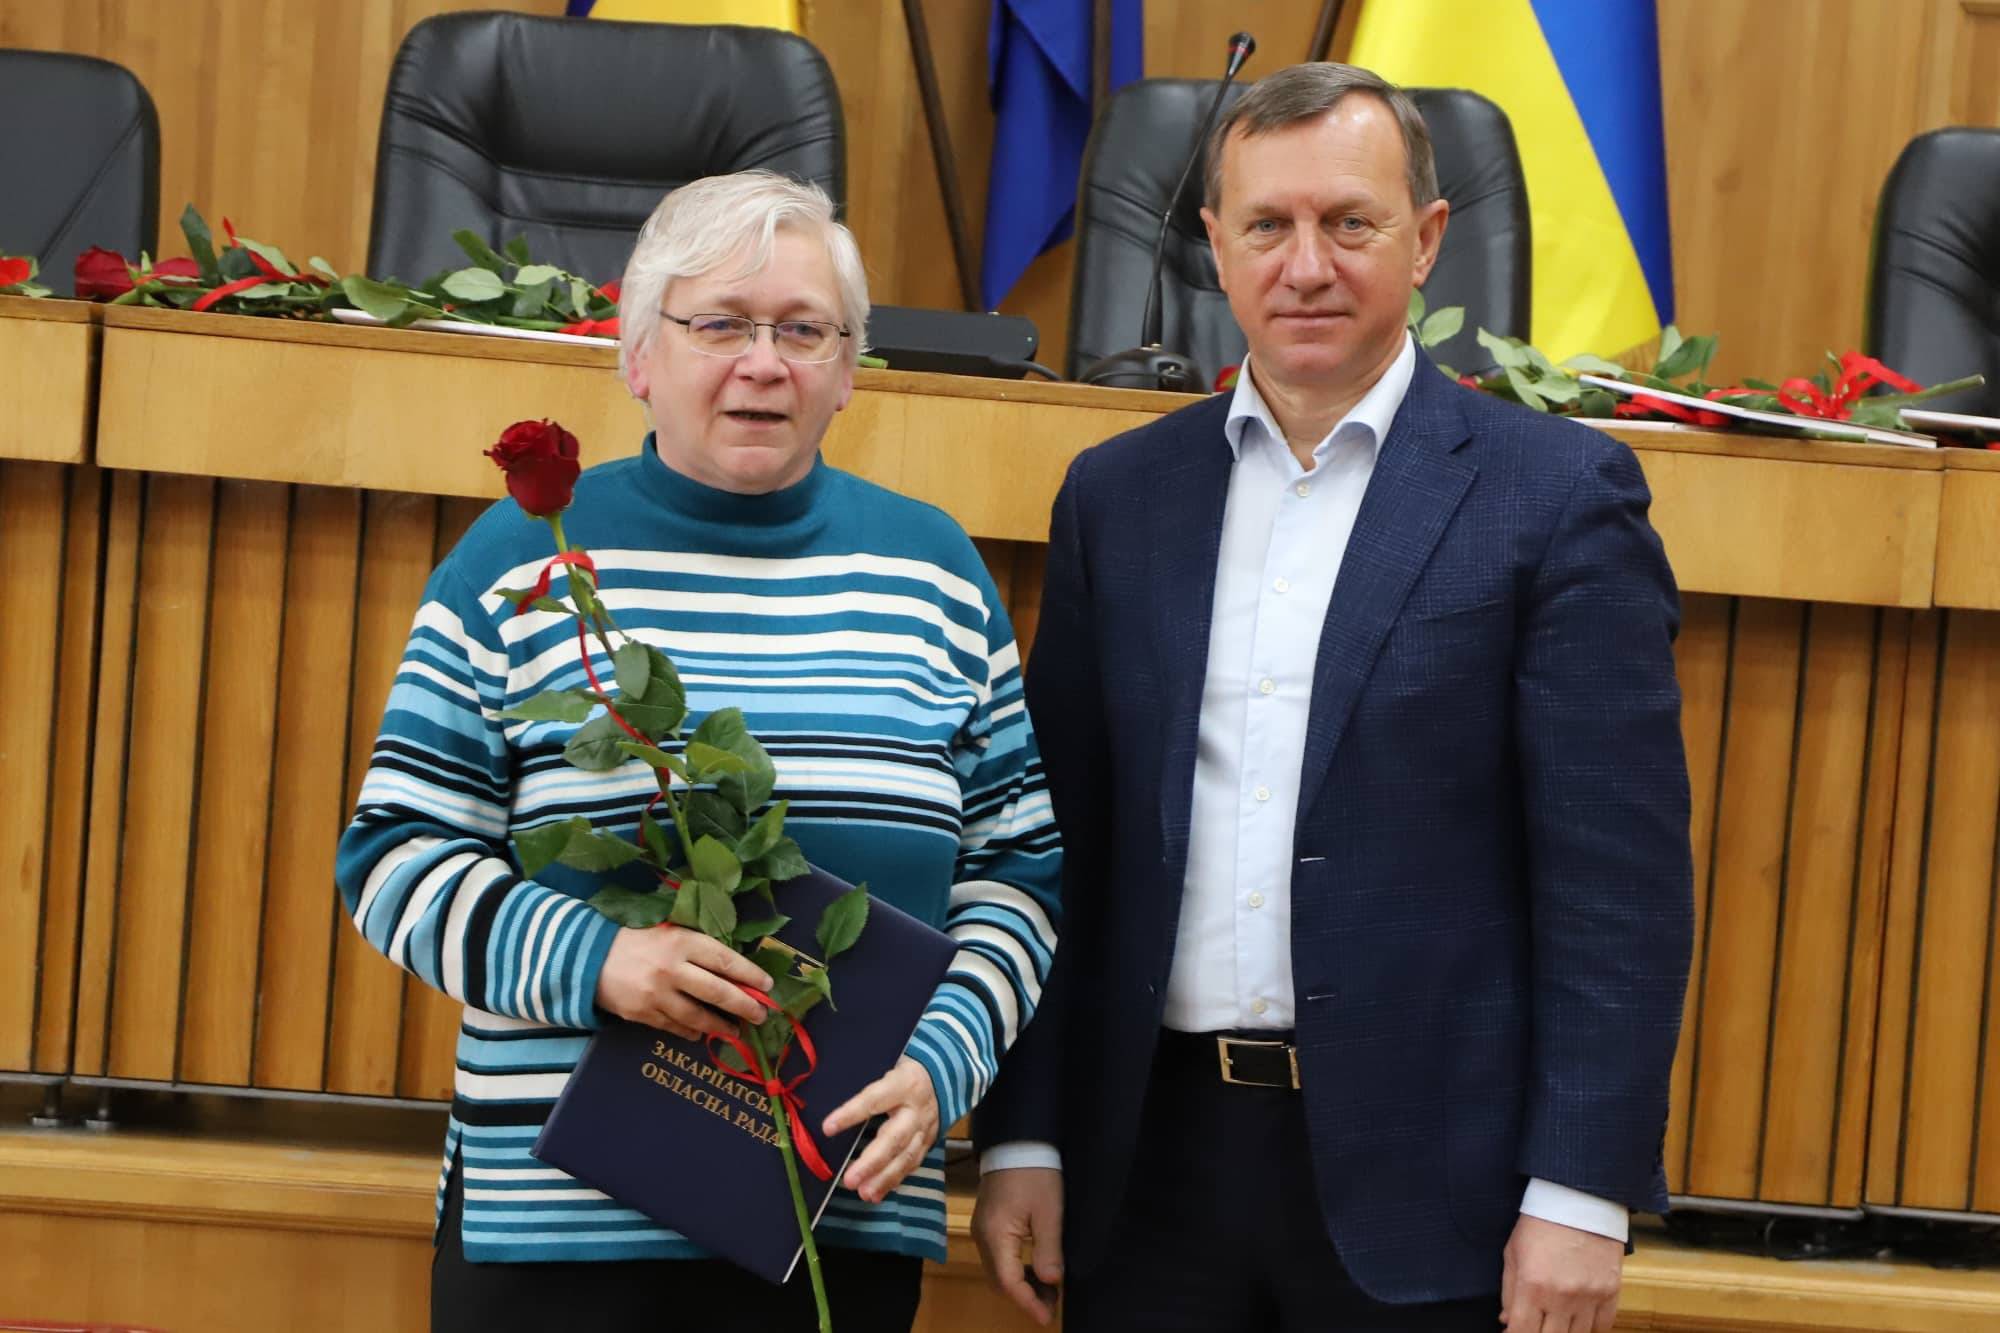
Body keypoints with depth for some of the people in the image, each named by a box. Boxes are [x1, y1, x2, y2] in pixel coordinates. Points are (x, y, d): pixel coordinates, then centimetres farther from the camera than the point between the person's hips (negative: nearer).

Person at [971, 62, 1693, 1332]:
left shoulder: (1558, 494, -3)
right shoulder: (1117, 495, 9)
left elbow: (1620, 878, -7)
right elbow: (1060, 850, 10)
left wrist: (1583, 1194, -12)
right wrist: (1022, 1134, 5)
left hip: (1424, 1177, -3)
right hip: (1154, 1160, 4)